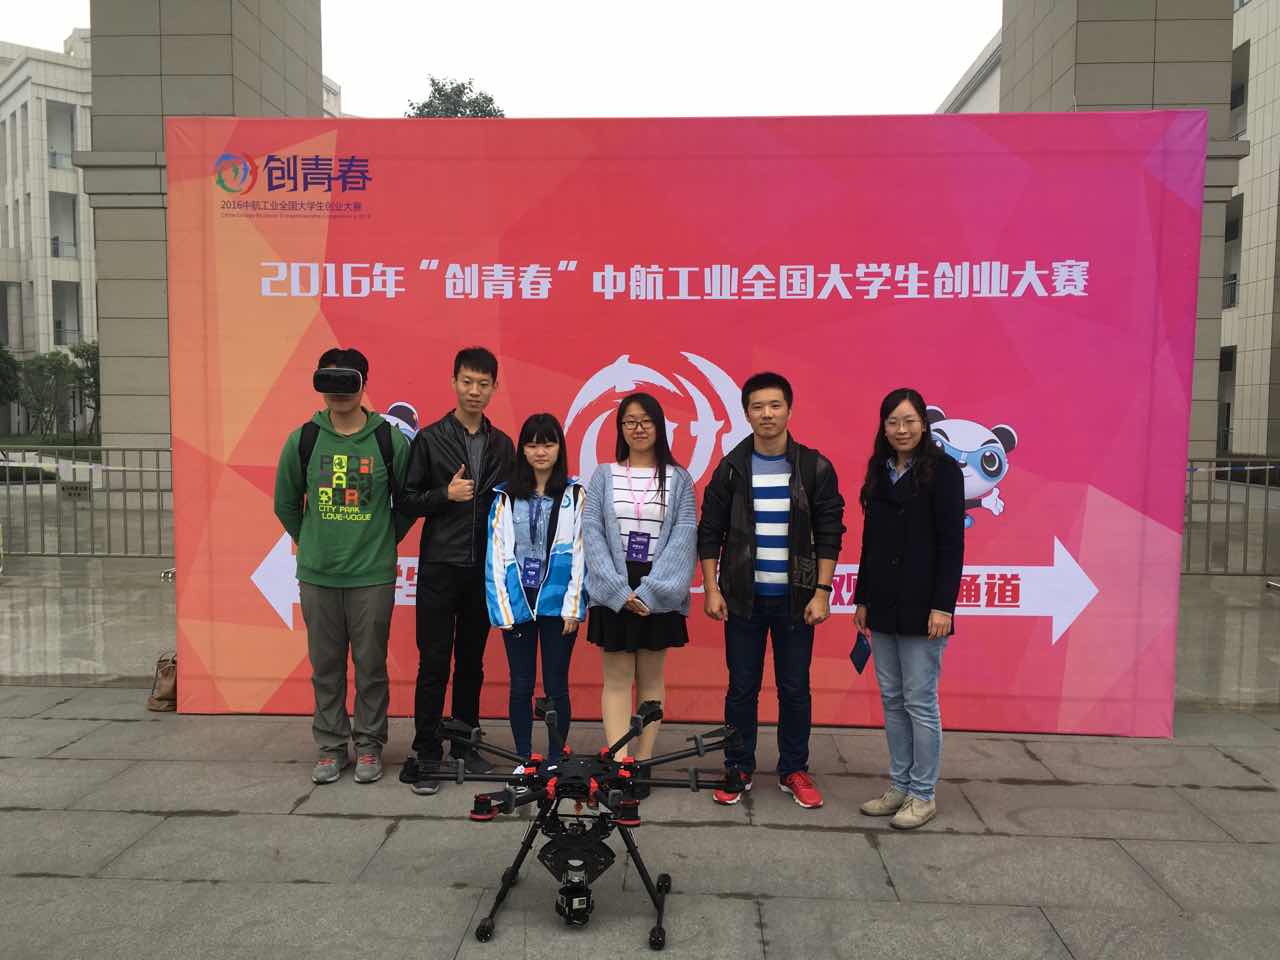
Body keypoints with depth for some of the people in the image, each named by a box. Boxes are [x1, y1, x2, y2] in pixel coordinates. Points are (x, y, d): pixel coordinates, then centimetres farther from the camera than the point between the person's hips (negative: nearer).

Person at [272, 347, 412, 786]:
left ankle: (369, 746, 23)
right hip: (317, 574, 2)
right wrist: (311, 542, 13)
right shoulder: (303, 440, 0)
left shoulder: (390, 441, -5)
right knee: (325, 666, 12)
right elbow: (286, 503, 13)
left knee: (371, 666, 7)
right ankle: (331, 747, 26)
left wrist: (383, 542, 8)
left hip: (373, 576, -2)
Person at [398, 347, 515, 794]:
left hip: (484, 570, 3)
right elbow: (407, 500, -2)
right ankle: (426, 754, 10)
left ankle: (465, 745, 25)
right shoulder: (429, 439, -1)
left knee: (472, 662, 12)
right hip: (439, 568, -3)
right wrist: (446, 494, -17)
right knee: (434, 663, 0)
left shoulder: (501, 445, 9)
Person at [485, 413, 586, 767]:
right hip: (517, 603, 2)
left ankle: (555, 761, 19)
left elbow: (580, 553, -3)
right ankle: (524, 760, 23)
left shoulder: (576, 495, 0)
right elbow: (496, 554, 3)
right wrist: (501, 606, -4)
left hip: (557, 602, -2)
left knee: (556, 685, 7)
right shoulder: (506, 496, 5)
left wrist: (573, 606, -7)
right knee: (521, 685, 10)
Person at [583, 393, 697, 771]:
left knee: (651, 679, 7)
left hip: (658, 592, 0)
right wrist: (621, 590, -12)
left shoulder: (678, 478, 4)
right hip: (614, 592, 0)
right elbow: (592, 533, -1)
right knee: (617, 679, 1)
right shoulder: (603, 475, 6)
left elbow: (684, 537, -5)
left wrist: (650, 591, -14)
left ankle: (642, 764, 15)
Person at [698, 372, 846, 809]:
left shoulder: (815, 468, 0)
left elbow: (829, 534, 0)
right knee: (741, 688, 8)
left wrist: (821, 592, -6)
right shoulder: (731, 468, 1)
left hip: (795, 598, 0)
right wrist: (711, 589, -3)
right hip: (744, 597, 0)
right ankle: (738, 769, 23)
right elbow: (710, 532, 3)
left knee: (795, 689, 9)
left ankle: (794, 770, 25)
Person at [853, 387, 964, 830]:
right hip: (883, 605, 6)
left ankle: (923, 795, 14)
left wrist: (943, 606, -16)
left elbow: (951, 542, -10)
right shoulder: (879, 471, 12)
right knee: (891, 700, 12)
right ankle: (899, 787, 24)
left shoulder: (942, 470, -6)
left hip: (921, 606, -6)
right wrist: (862, 598, 14)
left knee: (920, 701, 1)